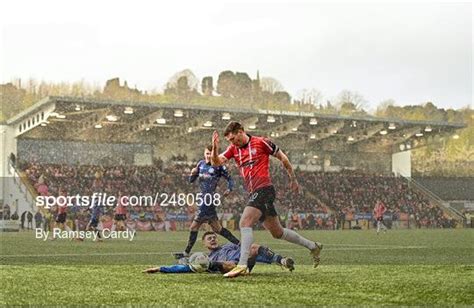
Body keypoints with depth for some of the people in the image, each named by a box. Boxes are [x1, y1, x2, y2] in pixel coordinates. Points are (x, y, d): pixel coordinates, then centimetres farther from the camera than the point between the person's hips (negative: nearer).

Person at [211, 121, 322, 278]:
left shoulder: (261, 142, -5)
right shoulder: (233, 149, 13)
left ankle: (242, 265, -27)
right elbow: (216, 162, 2)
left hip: (264, 189, -8)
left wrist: (293, 179, 9)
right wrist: (215, 148, -17)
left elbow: (283, 158, 4)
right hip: (254, 193, 8)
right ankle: (313, 246, 27)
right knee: (277, 232, 13)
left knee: (245, 223, -22)